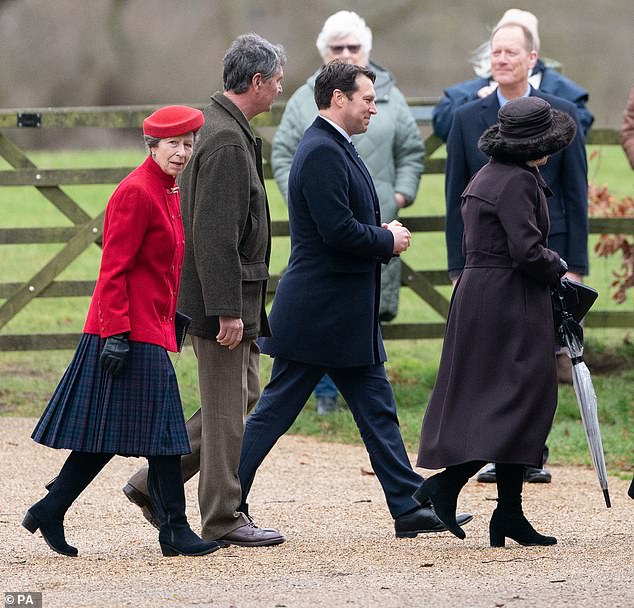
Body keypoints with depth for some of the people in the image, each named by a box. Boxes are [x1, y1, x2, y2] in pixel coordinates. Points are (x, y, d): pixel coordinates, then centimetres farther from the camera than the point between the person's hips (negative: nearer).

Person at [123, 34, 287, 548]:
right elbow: (214, 232, -25)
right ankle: (223, 520, 7)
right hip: (222, 294, -10)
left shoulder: (218, 127, 13)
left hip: (233, 295, 10)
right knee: (227, 408, -2)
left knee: (244, 394, 16)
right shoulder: (227, 142, -20)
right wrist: (227, 310, -25)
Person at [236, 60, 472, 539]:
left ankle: (410, 508, 9)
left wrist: (383, 235, 6)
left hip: (344, 315, 11)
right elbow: (338, 231, -25)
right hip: (319, 315, -11)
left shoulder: (335, 149, 16)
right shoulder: (321, 152, -17)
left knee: (378, 410, 8)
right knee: (275, 410, -3)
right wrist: (388, 241, -10)